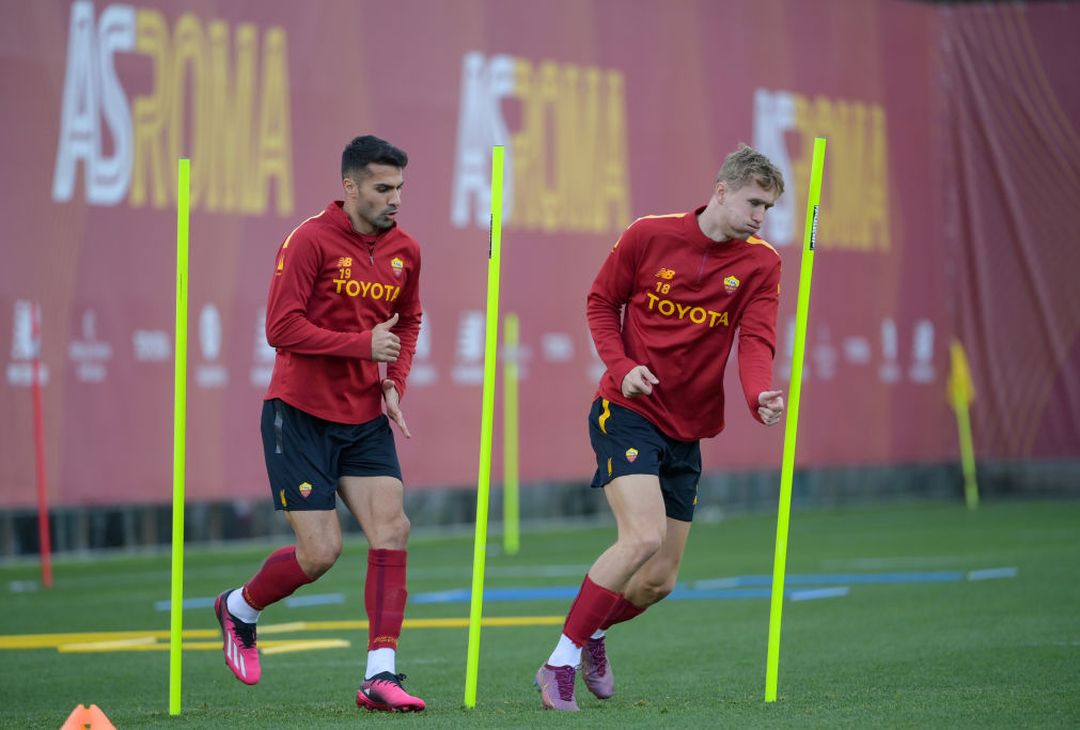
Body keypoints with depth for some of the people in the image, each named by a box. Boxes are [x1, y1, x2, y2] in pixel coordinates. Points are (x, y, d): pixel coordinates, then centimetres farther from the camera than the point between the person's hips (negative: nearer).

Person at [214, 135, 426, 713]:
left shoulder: (404, 251, 6)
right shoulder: (310, 241, -13)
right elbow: (282, 328, -18)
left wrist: (393, 384, 6)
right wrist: (364, 344, -20)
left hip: (365, 420, 6)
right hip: (300, 415, -6)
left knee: (391, 529, -10)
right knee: (321, 551, -7)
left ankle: (380, 675, -9)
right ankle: (238, 609, 23)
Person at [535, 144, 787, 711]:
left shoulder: (760, 263, 0)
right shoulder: (649, 236, -6)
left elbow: (756, 340, -10)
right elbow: (601, 302, 4)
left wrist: (760, 394, -30)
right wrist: (621, 366, -12)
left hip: (687, 430, 5)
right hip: (627, 410, -5)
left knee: (660, 581, 7)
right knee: (644, 536, -25)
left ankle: (593, 633, 38)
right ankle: (560, 663, -16)